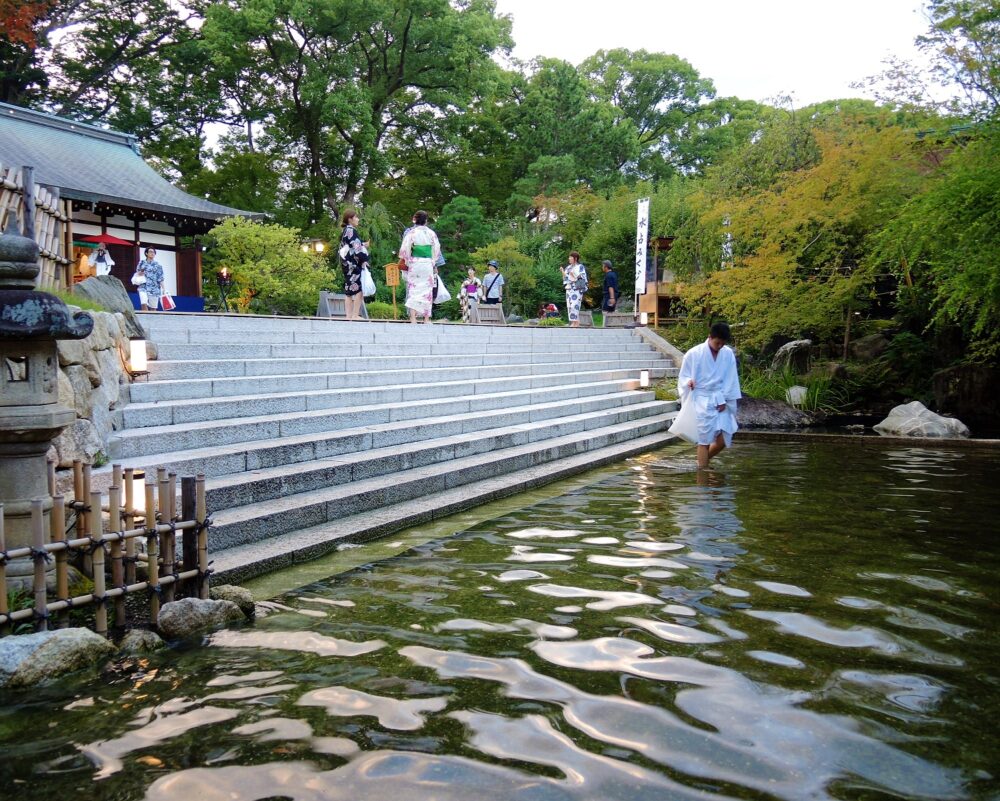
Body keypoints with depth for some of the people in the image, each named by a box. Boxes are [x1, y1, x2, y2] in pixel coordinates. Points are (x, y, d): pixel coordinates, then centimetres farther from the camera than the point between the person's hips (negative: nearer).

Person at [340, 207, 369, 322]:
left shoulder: (344, 231, 16)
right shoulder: (351, 231, -12)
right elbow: (357, 248, -16)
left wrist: (363, 245, 18)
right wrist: (364, 260, -11)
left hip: (346, 263, 10)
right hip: (354, 264, -10)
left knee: (349, 290, 9)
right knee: (359, 289, -8)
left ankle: (349, 315, 9)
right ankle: (355, 315, -11)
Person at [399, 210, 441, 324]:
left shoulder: (411, 232, -5)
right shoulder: (431, 233, 1)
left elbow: (405, 250, -6)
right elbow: (437, 250, 5)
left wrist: (407, 261, 9)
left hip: (414, 263, -1)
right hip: (428, 263, 1)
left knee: (414, 289, 0)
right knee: (427, 289, 7)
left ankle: (413, 317, -12)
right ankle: (426, 318, 8)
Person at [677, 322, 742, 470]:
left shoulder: (728, 354, 1)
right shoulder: (693, 354, -7)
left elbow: (730, 379, 5)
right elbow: (683, 377, -1)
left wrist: (724, 400, -4)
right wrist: (689, 381, -23)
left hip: (720, 401, 3)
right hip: (701, 401, -3)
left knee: (724, 439, -1)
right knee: (704, 439, -6)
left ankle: (703, 461, 25)